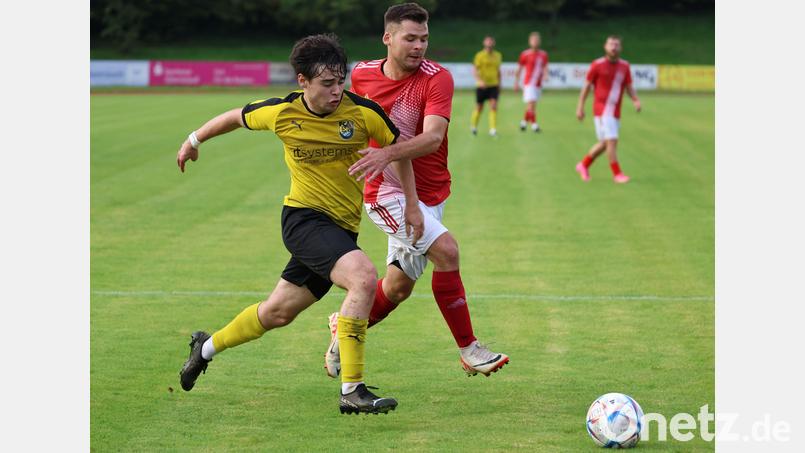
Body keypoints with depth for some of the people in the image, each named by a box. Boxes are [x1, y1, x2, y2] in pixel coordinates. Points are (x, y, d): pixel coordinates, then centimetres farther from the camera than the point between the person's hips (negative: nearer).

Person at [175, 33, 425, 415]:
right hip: (303, 216, -4)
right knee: (364, 277, -29)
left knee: (278, 313, 14)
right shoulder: (281, 113, -12)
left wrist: (412, 205, 7)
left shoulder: (362, 112, -11)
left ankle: (207, 347, 42)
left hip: (341, 226, 4)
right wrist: (194, 141, 23)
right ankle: (351, 391, -26)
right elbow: (237, 117, 9)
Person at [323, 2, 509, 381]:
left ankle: (344, 332, 38)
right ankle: (469, 350, -14)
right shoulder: (362, 76, -5)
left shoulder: (437, 79, -14)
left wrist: (387, 154, -43)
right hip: (386, 191, -2)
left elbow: (433, 137, -29)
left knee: (399, 286, 10)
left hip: (428, 195, 2)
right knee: (445, 249, -23)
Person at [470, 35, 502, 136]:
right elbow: (474, 70, -12)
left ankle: (493, 129, -14)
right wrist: (479, 80, -27)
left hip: (494, 85, 3)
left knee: (494, 106, -13)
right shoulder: (480, 55, -6)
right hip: (482, 86, -3)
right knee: (479, 108, 7)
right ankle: (473, 125, 33)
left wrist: (499, 85, 19)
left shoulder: (498, 55, 9)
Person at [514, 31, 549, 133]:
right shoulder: (525, 54, -3)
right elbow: (519, 69, 3)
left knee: (531, 105, 11)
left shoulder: (544, 55, 8)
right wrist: (516, 83, 3)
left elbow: (545, 68, 10)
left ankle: (524, 121, 29)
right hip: (529, 83, -5)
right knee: (531, 103, -15)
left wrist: (545, 76, -12)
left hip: (538, 84, 5)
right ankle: (534, 124, -16)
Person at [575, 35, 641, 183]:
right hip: (602, 109, -6)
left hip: (615, 111, 6)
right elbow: (587, 86, -1)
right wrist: (580, 107, -2)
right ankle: (617, 173, -8)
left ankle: (584, 165, 31)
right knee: (611, 140, -14)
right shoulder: (597, 65, -7)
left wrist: (636, 101, -11)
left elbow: (629, 87, 8)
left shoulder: (624, 66, 6)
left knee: (604, 143, 12)